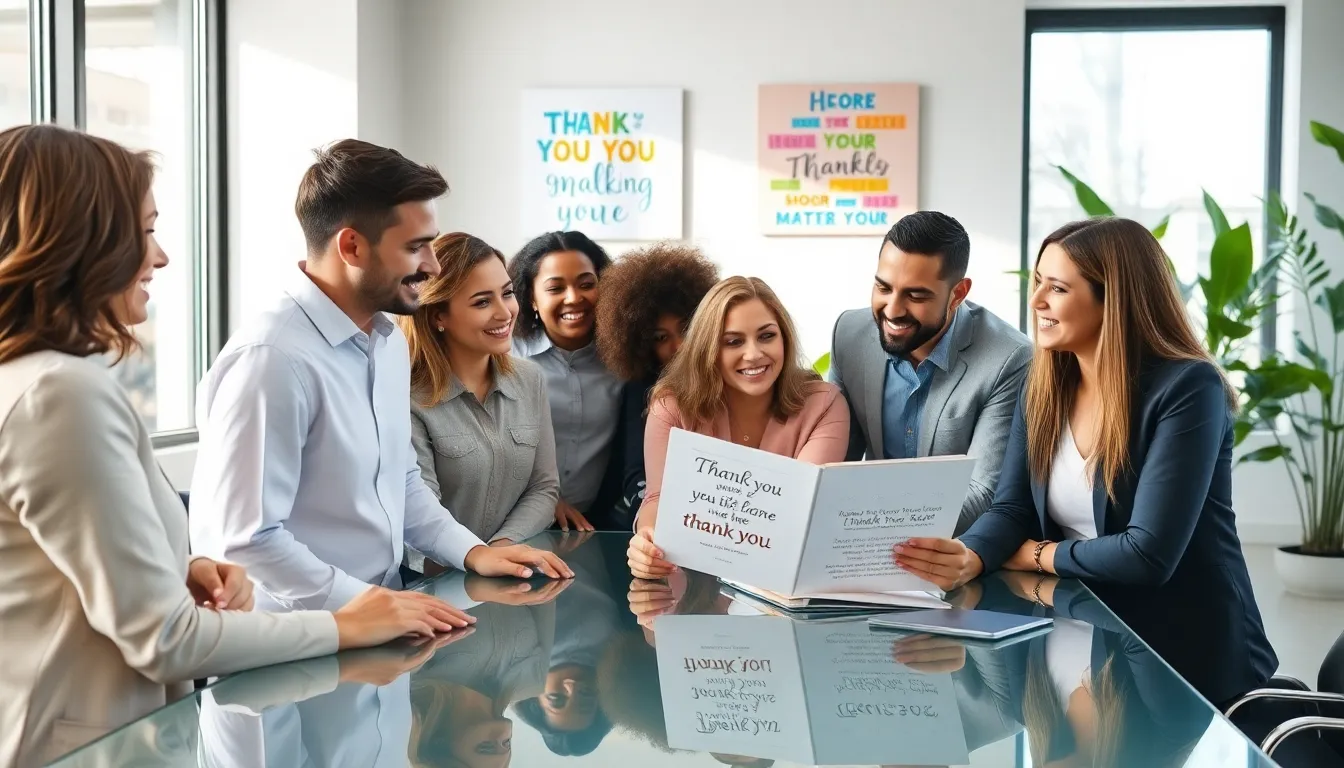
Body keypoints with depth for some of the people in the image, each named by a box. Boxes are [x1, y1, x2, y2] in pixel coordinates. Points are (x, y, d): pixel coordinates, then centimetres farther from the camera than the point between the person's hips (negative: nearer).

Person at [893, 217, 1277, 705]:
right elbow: (1011, 509, -3)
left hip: (1186, 656, -6)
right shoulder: (1045, 386, 3)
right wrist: (967, 559, -25)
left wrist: (1033, 554, -11)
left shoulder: (1187, 389, -18)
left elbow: (1148, 554, -23)